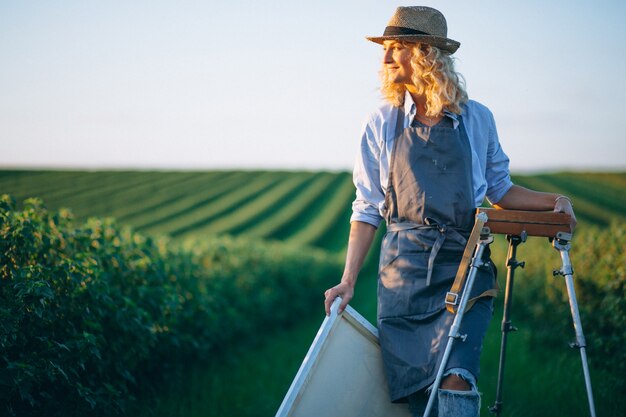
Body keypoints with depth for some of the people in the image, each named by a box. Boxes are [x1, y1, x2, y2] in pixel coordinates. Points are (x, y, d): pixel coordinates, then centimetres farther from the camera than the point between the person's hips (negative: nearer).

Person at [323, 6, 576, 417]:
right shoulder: (382, 124, 4)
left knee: (456, 380, -17)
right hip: (403, 268, 1)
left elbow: (499, 189, 16)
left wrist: (553, 200, 0)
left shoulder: (477, 119, 4)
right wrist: (348, 281, -1)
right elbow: (367, 209, 6)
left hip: (465, 264, -1)